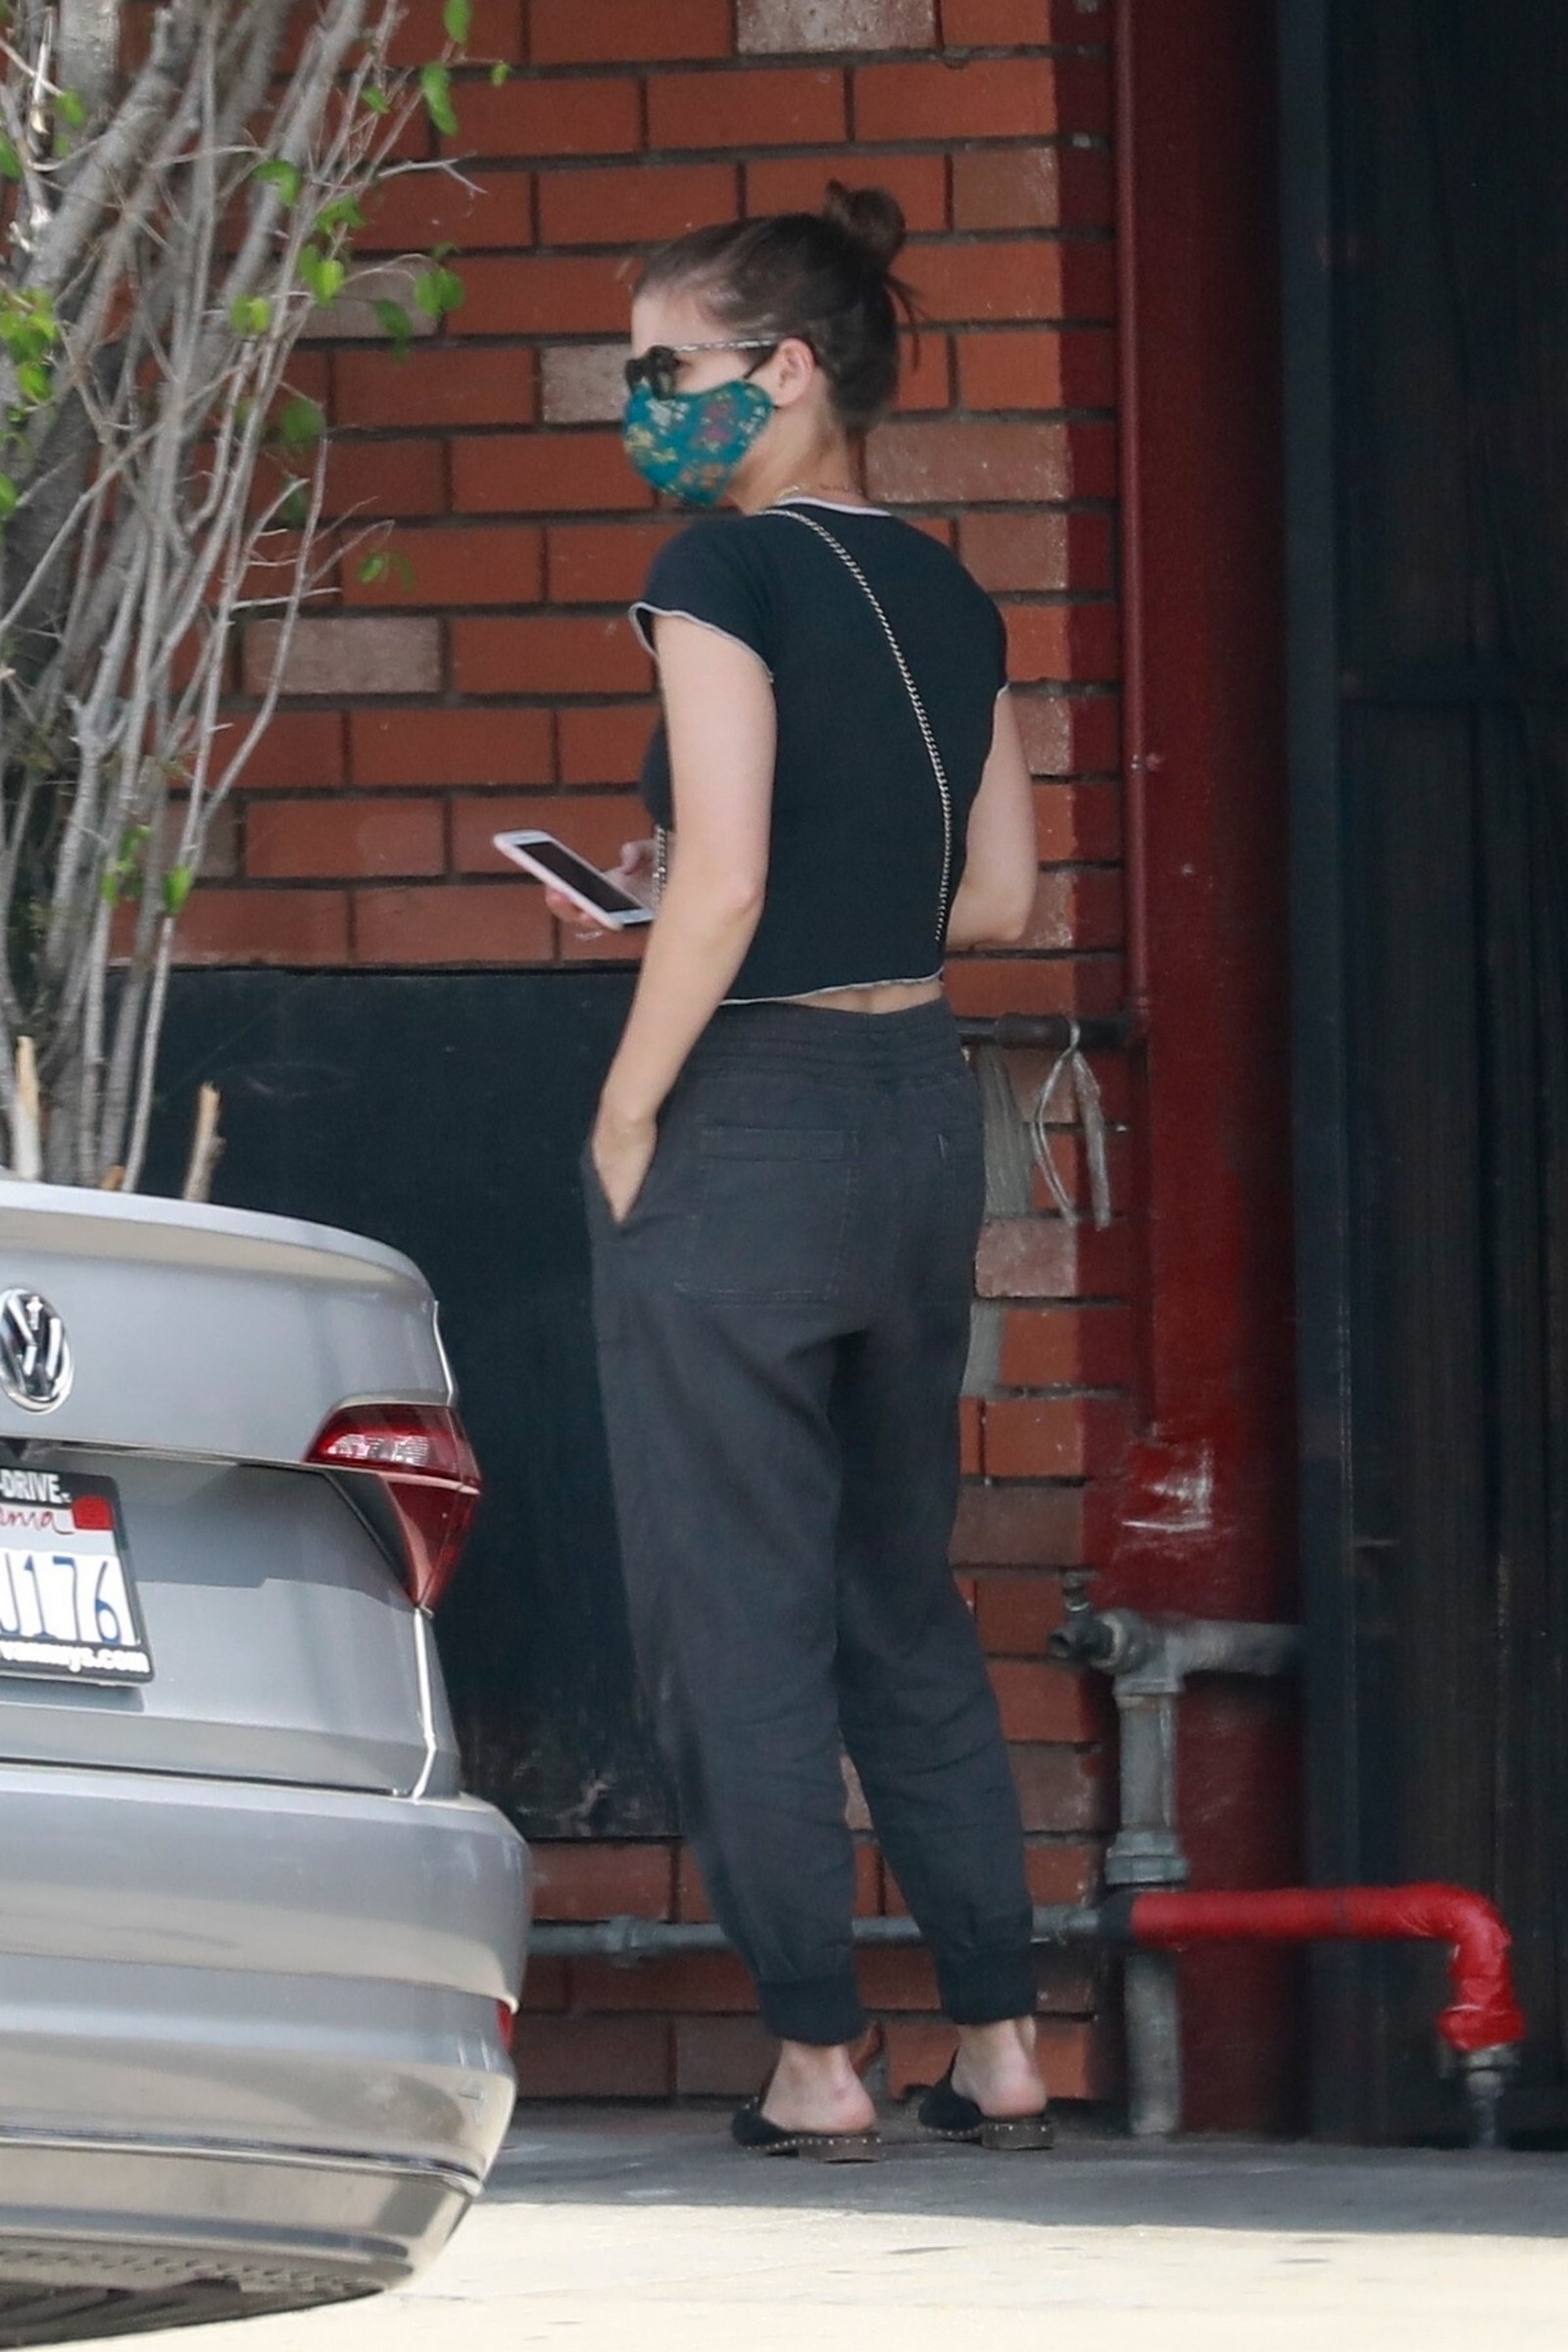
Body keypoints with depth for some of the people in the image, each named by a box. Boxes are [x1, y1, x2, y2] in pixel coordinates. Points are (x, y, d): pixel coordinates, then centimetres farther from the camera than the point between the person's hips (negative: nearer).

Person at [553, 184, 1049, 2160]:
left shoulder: (729, 573, -12)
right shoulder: (945, 601, 9)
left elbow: (721, 885, -19)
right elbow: (996, 898, 12)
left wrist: (624, 1117, -10)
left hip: (749, 1119, -7)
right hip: (921, 1106, 7)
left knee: (736, 1614, 0)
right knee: (903, 1597, 16)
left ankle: (816, 2063, 0)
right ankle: (1000, 2047, 15)